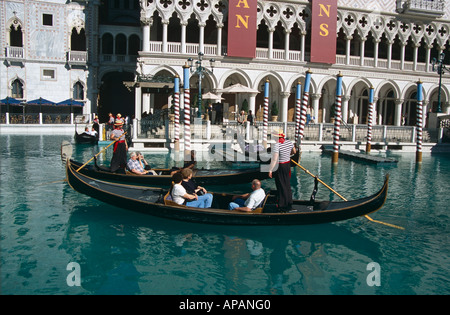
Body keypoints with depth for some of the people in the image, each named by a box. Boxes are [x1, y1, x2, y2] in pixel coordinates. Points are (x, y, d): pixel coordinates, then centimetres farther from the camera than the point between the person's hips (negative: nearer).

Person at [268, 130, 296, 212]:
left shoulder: (277, 145, -23)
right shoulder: (289, 142, -1)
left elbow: (274, 160, -23)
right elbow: (294, 152, 16)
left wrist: (270, 170, -15)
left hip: (280, 167, -7)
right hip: (288, 164, 7)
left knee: (281, 186, 4)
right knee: (287, 184, 19)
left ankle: (282, 206, 14)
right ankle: (289, 204, 31)